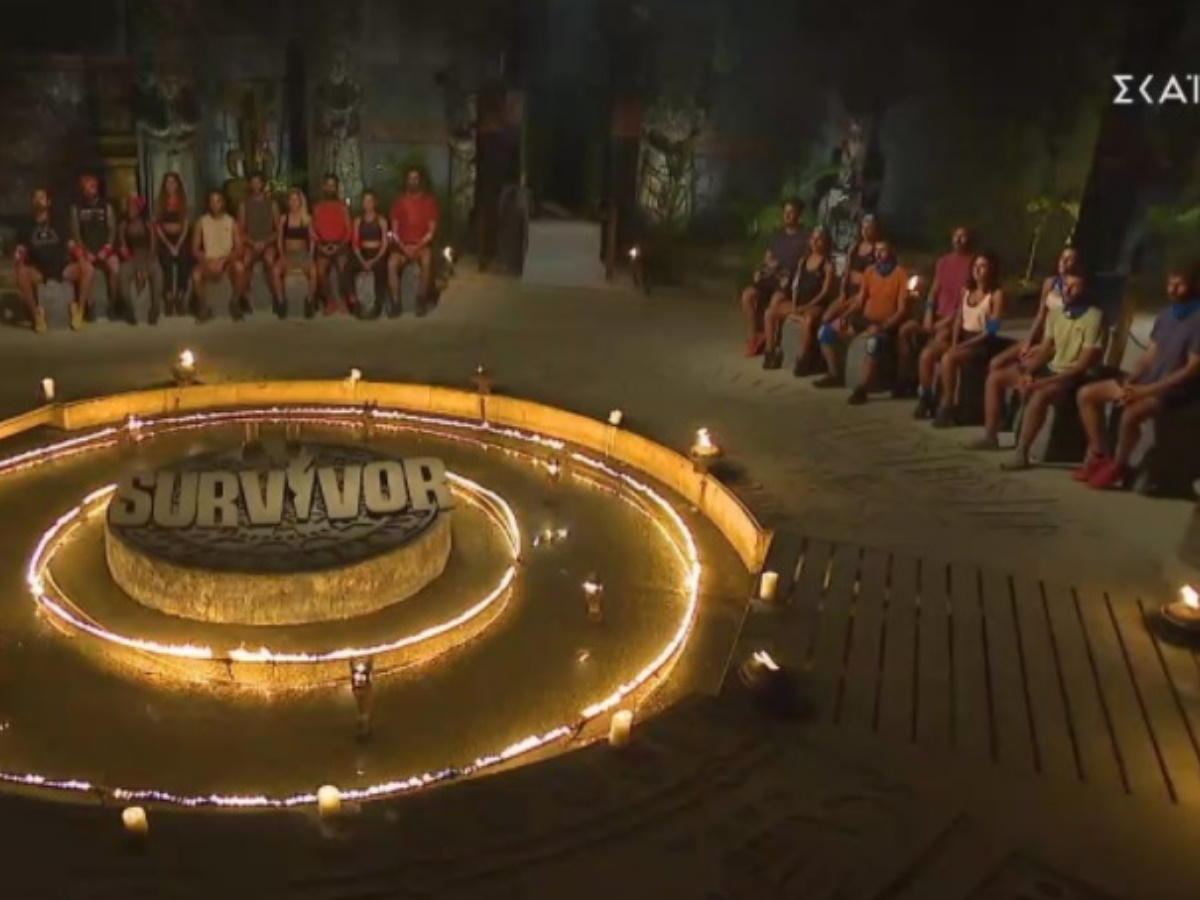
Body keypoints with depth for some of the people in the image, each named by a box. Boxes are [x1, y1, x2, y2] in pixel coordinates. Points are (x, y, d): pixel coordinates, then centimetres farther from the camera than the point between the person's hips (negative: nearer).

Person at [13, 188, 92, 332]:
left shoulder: (58, 225, 15)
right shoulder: (27, 228, 12)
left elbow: (71, 245, 7)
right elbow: (21, 251, 6)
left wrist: (81, 256, -13)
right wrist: (19, 257, -17)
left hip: (62, 268, 1)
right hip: (39, 272, 0)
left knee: (88, 268, -29)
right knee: (21, 273, -36)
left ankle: (78, 309, -17)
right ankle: (36, 313, -19)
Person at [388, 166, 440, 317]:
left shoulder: (429, 200, 1)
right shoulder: (399, 201, 5)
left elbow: (432, 229, -3)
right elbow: (394, 230, 4)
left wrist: (418, 247, -15)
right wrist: (403, 247, -13)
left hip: (422, 245, -1)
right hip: (403, 245, 1)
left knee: (426, 260, -37)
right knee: (391, 263, -31)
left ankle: (422, 300, -22)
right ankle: (396, 304, -25)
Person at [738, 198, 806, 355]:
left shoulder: (804, 238, -1)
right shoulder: (776, 235, 17)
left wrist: (790, 277, -21)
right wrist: (761, 270, -1)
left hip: (791, 282, -6)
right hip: (770, 278, 6)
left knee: (776, 300, -37)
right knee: (747, 295, -21)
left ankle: (770, 342, -23)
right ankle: (753, 337, -13)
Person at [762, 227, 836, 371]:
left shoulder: (828, 264, -3)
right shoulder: (803, 261, 15)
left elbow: (825, 291, -10)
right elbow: (795, 284, 12)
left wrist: (807, 306, -19)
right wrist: (794, 305, -5)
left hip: (816, 304, -6)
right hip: (798, 302, 7)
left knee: (808, 320, -40)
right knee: (770, 312, -12)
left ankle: (801, 359, -31)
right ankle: (771, 352, -7)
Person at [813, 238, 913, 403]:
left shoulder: (901, 274, -9)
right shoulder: (869, 272, 11)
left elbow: (902, 309, -13)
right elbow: (859, 301, 13)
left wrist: (883, 326, -26)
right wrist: (845, 316, -5)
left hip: (886, 323, -7)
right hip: (865, 318, 7)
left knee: (874, 342, -42)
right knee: (826, 331, -4)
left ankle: (863, 388, -29)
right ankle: (836, 375, 9)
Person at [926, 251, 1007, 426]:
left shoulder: (996, 294, -6)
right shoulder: (966, 290, 15)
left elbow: (992, 330, -13)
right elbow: (958, 319, 13)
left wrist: (963, 345, -19)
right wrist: (954, 343, -5)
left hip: (982, 342, -6)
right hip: (962, 337, 6)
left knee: (948, 358, -33)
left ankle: (947, 406, -25)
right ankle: (926, 397, -5)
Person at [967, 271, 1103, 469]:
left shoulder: (1094, 317, -15)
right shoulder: (1055, 313, 8)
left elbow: (1084, 364, -19)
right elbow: (1044, 350, 10)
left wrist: (1043, 381, -23)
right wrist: (1028, 373, -10)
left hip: (1073, 376, -8)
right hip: (1050, 368, 8)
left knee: (1039, 395, -39)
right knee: (995, 377, 3)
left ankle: (1021, 453, -32)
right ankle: (990, 436, 8)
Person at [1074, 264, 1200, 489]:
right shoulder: (1166, 315, 11)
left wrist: (1146, 390, -21)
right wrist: (1130, 381, -6)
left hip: (1177, 389, -9)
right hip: (1148, 380, 9)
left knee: (1131, 414, -36)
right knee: (1086, 394, 0)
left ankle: (1119, 467, -10)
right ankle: (1100, 456, 3)